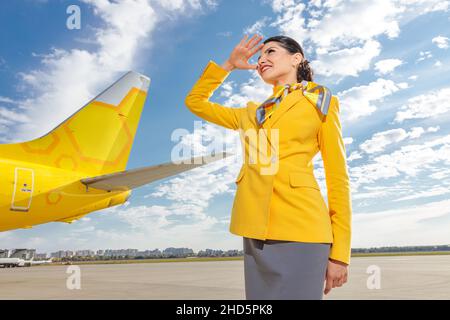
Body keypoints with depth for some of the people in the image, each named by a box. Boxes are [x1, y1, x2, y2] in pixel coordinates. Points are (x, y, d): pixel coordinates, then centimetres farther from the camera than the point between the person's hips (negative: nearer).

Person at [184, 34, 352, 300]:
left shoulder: (320, 104, 7)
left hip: (300, 229, -4)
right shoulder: (252, 114, 21)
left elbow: (337, 177, 2)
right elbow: (195, 102, 30)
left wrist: (340, 252, -3)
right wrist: (228, 65, 23)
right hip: (256, 231, 5)